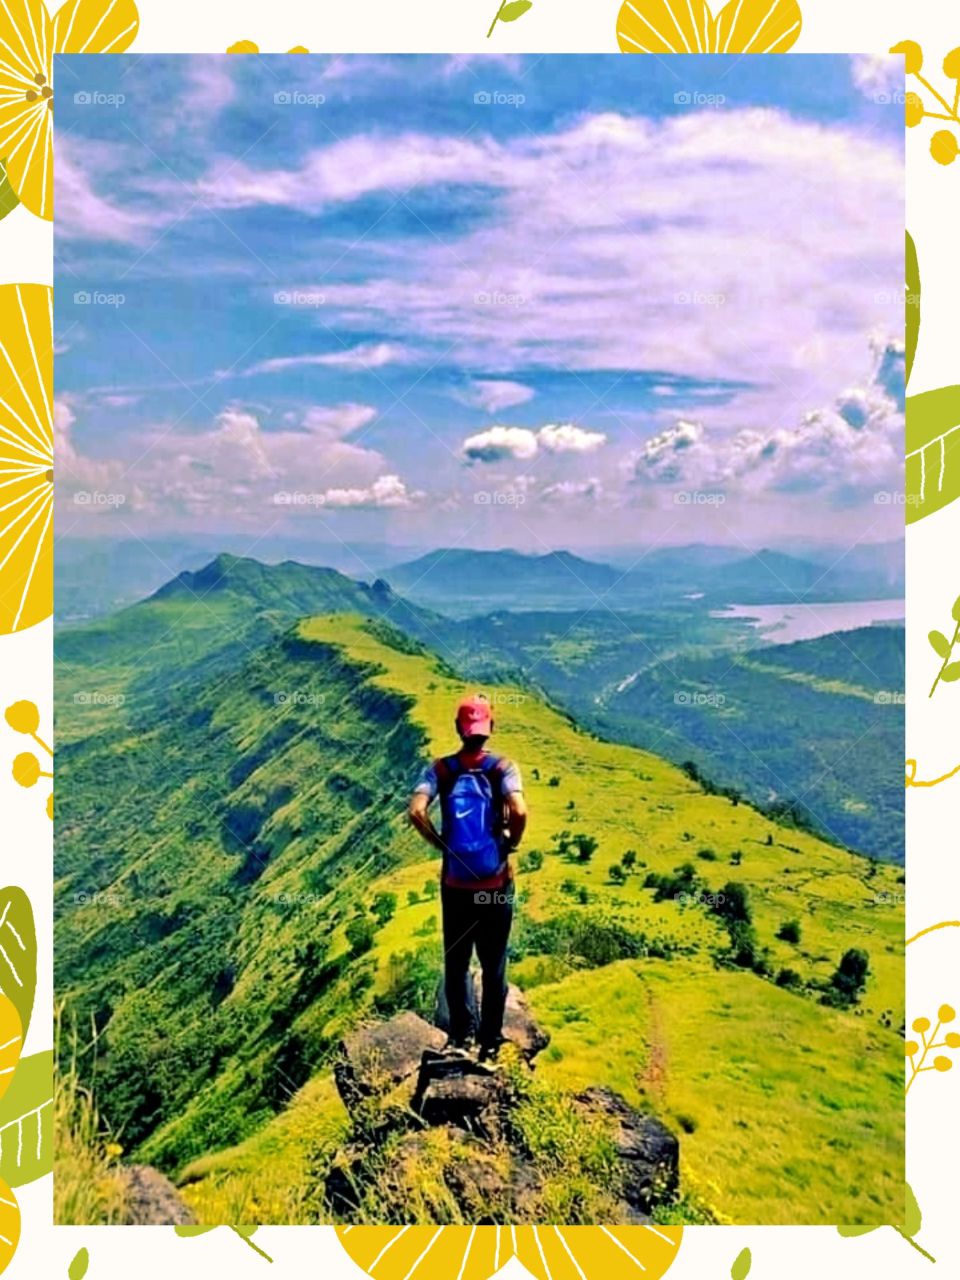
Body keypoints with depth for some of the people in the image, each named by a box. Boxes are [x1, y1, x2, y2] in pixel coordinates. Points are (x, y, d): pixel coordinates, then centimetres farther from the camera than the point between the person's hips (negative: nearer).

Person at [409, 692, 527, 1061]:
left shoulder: (440, 769, -5)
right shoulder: (503, 767, -9)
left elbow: (416, 812, -18)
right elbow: (519, 812, -24)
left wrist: (441, 844, -3)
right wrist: (510, 844, -5)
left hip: (455, 882, 1)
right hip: (496, 882, -1)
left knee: (455, 962, 16)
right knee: (494, 965, 13)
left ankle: (460, 1037, 26)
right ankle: (490, 1042, 22)